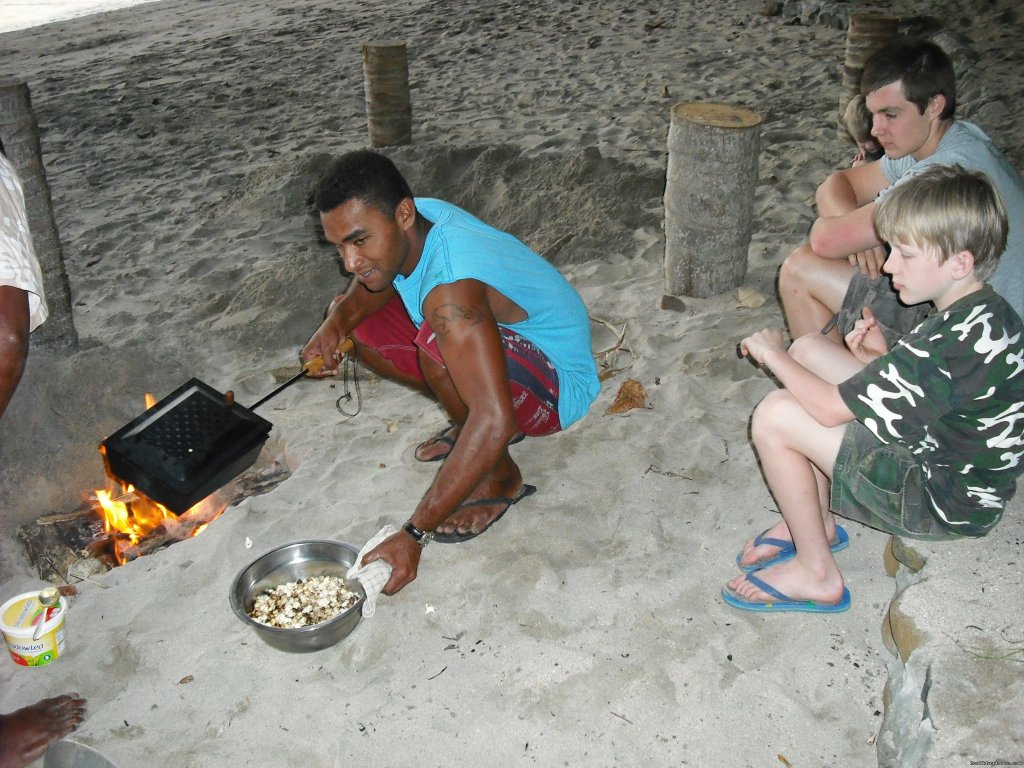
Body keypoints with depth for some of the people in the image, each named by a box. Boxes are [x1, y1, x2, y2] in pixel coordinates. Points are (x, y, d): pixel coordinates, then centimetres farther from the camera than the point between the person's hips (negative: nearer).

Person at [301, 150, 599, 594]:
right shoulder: (411, 227, -13)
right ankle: (469, 423, 12)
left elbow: (494, 423, -45)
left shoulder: (452, 290, -37)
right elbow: (369, 284, 11)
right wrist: (337, 322, -13)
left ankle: (501, 479, -12)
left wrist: (413, 536, -42)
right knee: (357, 323, 1)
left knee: (440, 342, -38)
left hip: (557, 389, -8)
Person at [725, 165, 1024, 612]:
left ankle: (817, 575, 0)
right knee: (807, 349, 6)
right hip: (951, 455, 10)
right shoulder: (985, 310, -1)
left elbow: (831, 408, -28)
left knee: (775, 416, -20)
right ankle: (815, 521, 15)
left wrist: (773, 354, -12)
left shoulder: (954, 340, -31)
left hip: (945, 501, -10)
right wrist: (879, 359, -5)